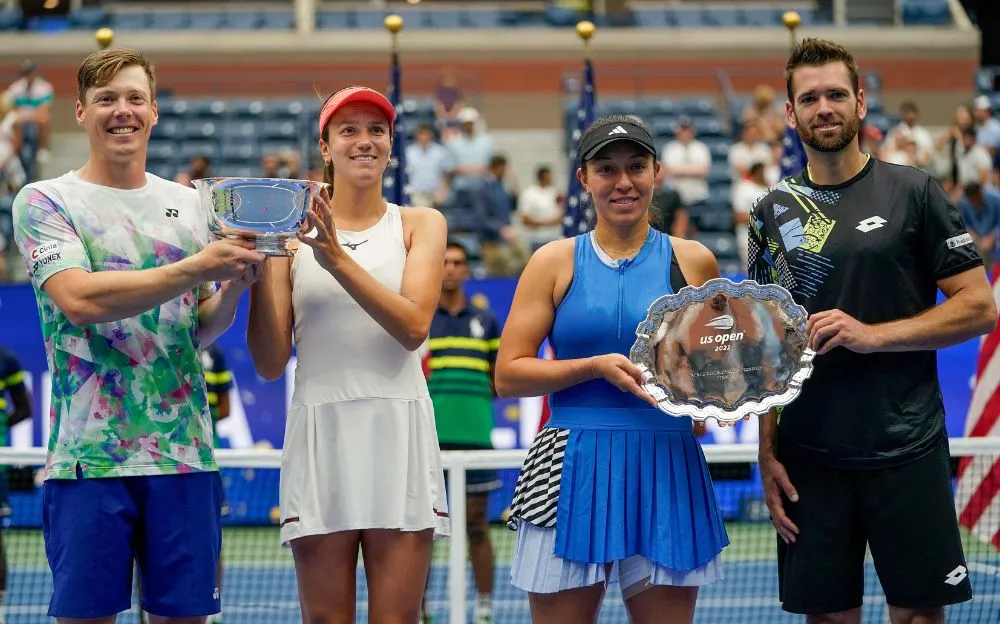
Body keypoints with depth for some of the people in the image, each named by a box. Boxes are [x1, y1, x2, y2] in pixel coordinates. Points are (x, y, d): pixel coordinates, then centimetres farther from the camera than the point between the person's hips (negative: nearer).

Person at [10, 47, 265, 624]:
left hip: (185, 449, 4)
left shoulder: (190, 205, 13)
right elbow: (78, 298, -15)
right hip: (90, 453, -3)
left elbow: (201, 330, 14)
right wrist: (195, 268, -18)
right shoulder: (45, 202, 1)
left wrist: (235, 287, -7)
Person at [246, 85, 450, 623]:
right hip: (320, 430, 0)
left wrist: (339, 260, -16)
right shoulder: (292, 231, 8)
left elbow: (414, 326, -8)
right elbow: (270, 364, 4)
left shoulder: (420, 225, 9)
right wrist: (259, 269, -8)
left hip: (399, 431, 0)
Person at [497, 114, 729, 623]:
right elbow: (508, 375, 0)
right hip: (572, 470, -1)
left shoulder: (692, 261, 9)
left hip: (668, 468, 1)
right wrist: (597, 366, -12)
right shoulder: (555, 262, 5)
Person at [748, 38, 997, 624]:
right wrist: (768, 453, 4)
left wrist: (872, 334, -15)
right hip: (808, 458, 3)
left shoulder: (913, 192, -1)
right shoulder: (773, 211, 9)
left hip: (907, 451, -3)